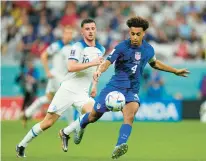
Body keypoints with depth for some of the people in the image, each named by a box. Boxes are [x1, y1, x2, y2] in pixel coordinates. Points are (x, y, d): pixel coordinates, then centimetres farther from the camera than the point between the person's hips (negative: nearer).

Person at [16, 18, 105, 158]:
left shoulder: (101, 49, 8)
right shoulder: (78, 47, -11)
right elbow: (71, 67, -26)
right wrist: (92, 63, -29)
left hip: (82, 94, 5)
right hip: (68, 90, -5)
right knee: (48, 123, -5)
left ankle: (66, 133, -3)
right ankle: (22, 145, 14)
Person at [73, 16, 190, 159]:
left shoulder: (149, 50, 2)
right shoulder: (122, 47, -12)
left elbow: (154, 63, 24)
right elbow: (108, 62, -22)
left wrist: (175, 71, 27)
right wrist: (99, 71, -45)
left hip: (132, 91, 2)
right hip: (115, 86, -2)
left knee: (130, 116, -28)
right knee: (94, 116, 10)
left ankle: (119, 147, -40)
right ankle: (81, 126, 45)